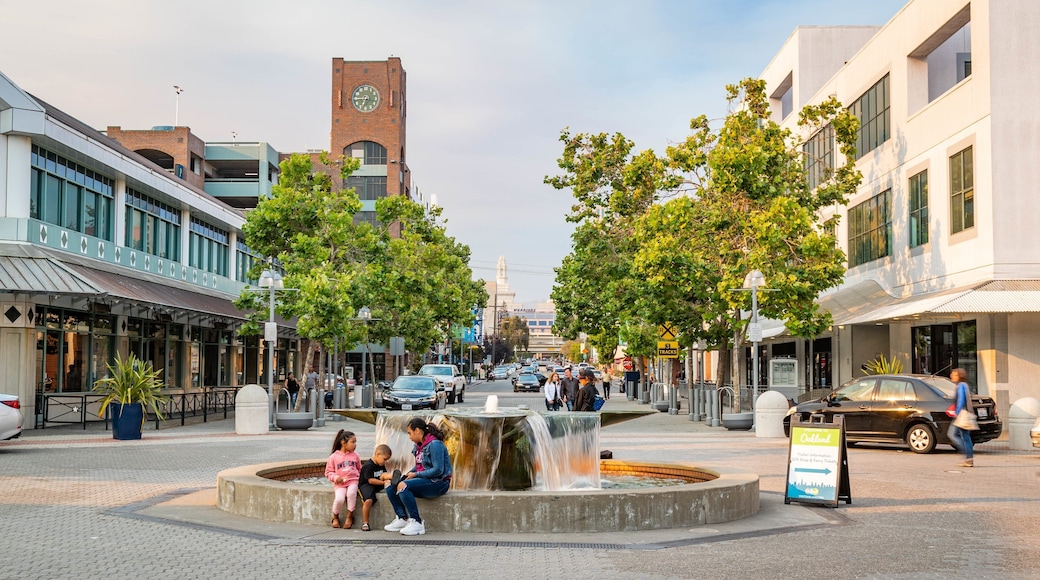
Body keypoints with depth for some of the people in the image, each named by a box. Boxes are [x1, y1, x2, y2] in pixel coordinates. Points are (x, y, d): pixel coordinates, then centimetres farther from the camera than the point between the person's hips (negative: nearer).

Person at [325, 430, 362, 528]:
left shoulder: (355, 455, 10)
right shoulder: (334, 457, 1)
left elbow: (359, 469, 22)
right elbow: (328, 472, 5)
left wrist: (358, 477, 4)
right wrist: (336, 478, -13)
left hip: (353, 481, 1)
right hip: (340, 483, -1)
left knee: (351, 493, -32)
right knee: (339, 499, -26)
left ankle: (349, 516, -13)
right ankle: (335, 517, 5)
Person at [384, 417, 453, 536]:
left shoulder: (434, 445, -15)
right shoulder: (419, 446, 12)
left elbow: (438, 470, -21)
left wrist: (415, 475, -16)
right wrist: (409, 473, 0)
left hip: (438, 483, -9)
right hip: (425, 480, 9)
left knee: (402, 486, -29)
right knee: (391, 488, -4)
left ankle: (417, 523, -25)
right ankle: (402, 518, -6)